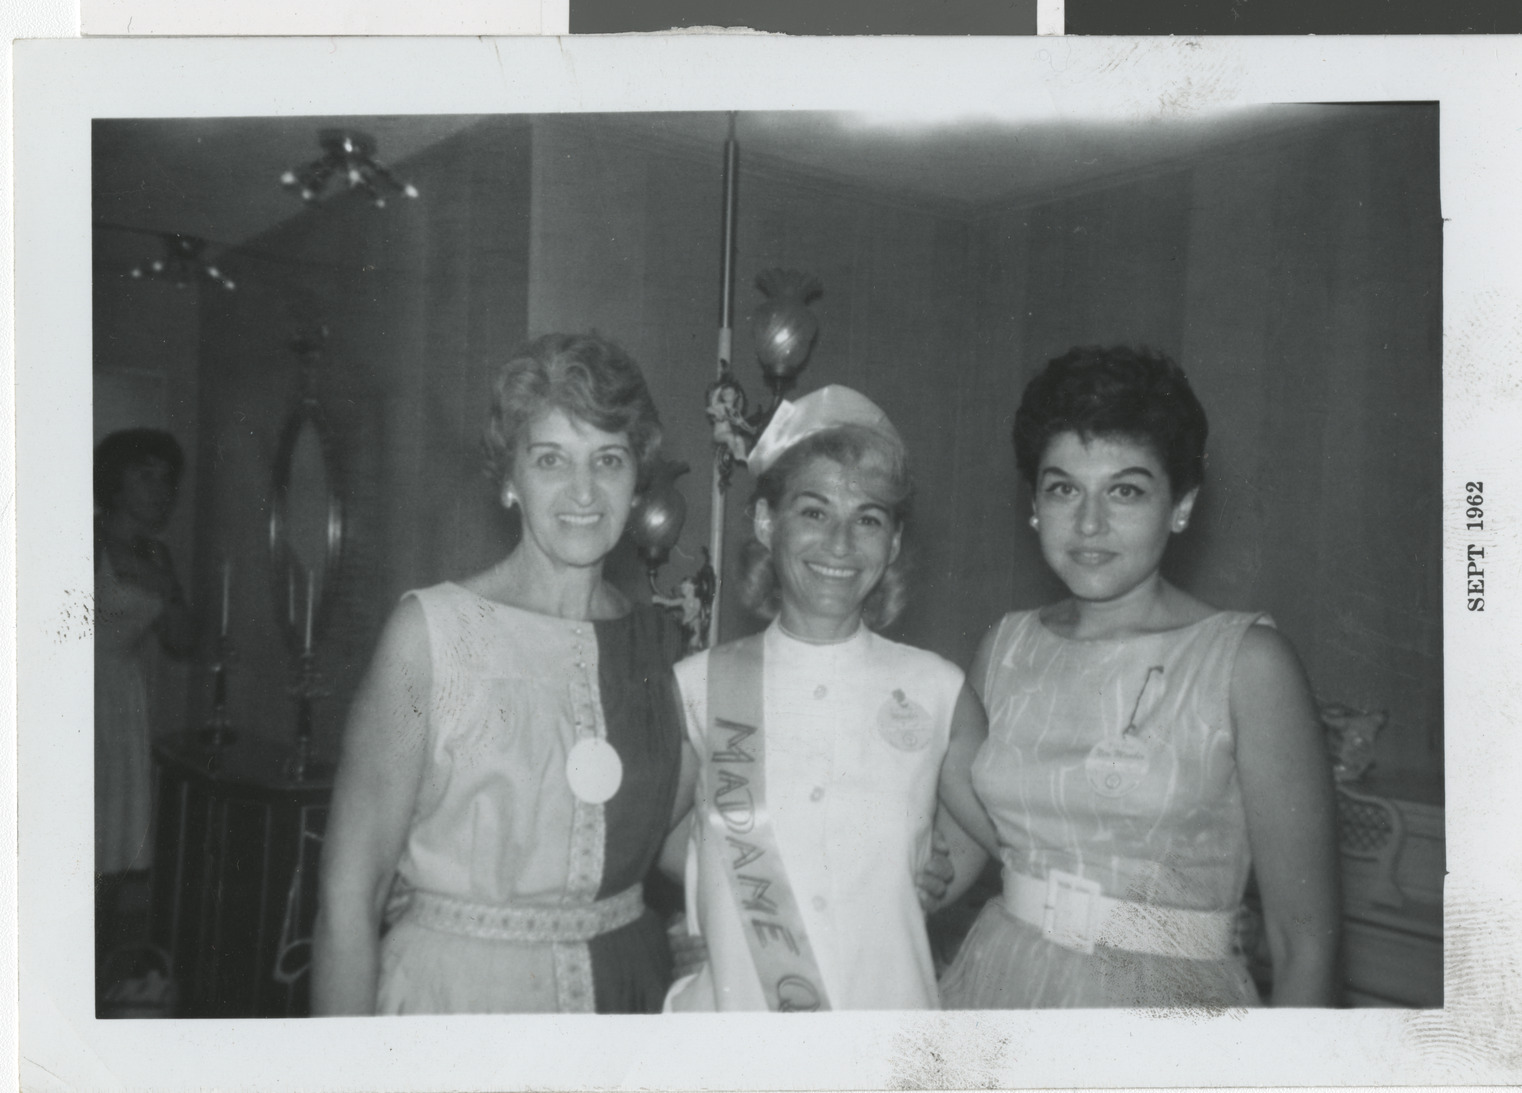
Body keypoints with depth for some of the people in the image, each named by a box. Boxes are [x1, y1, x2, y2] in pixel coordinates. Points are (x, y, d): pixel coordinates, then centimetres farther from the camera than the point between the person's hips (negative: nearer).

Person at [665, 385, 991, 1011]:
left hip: (892, 1002, 1)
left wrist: (910, 895, -4)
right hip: (732, 1002, 0)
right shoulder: (698, 688, -8)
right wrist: (728, 900, -4)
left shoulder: (937, 693, -8)